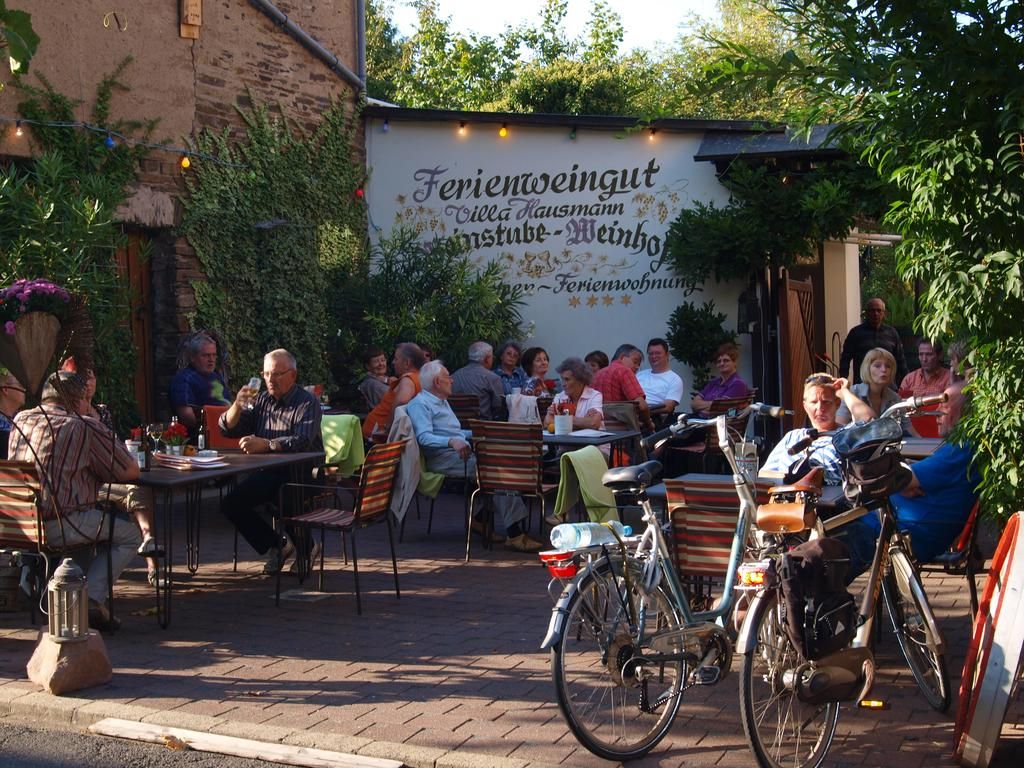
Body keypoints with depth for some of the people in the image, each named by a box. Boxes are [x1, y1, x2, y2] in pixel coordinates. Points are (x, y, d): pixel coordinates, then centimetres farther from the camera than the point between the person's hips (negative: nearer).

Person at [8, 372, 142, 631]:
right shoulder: (85, 427, -6)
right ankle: (91, 598, -3)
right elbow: (131, 471, -1)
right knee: (130, 534, 11)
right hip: (58, 527, -7)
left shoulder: (20, 420, 12)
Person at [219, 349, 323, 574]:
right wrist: (237, 405, -11)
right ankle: (277, 545, 6)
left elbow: (302, 441, -28)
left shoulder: (307, 403, -9)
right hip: (268, 473, 7)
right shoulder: (261, 400, 12)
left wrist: (265, 444, -40)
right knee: (230, 504, -5)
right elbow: (227, 429, 9)